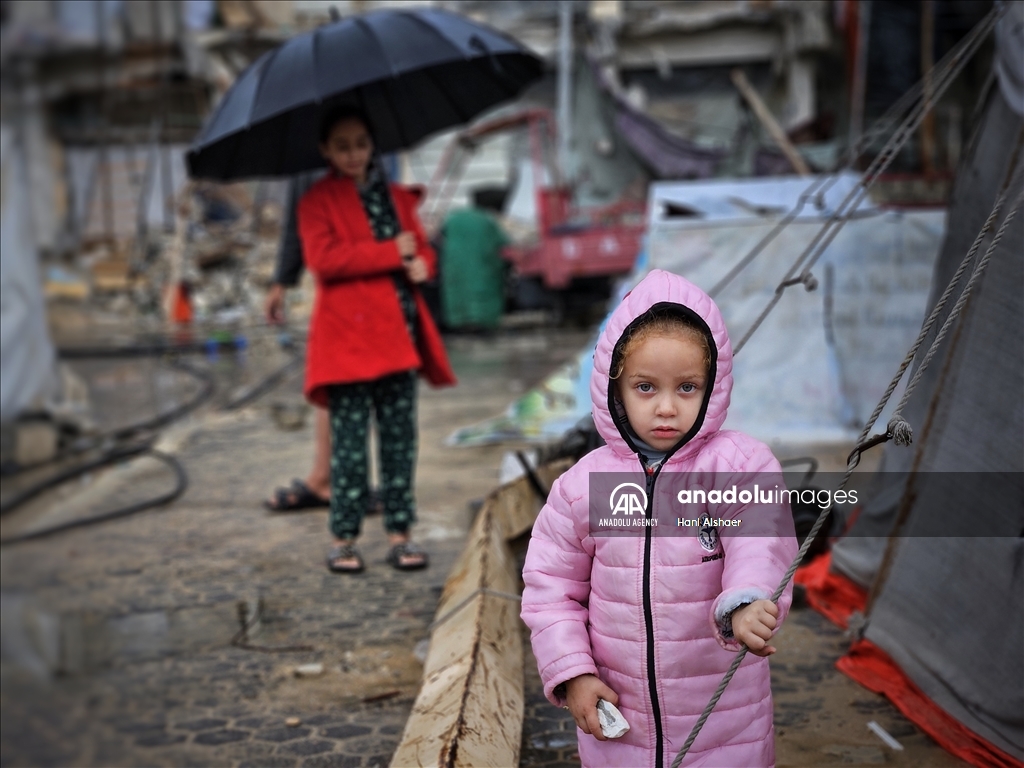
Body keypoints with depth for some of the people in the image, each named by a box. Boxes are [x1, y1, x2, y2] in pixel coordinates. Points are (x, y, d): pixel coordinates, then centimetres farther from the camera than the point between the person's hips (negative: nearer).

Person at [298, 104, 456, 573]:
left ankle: (399, 534, 15)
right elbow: (323, 257, -14)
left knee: (401, 439, 7)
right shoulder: (318, 201, 1)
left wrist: (422, 263, -4)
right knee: (349, 442, -1)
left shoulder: (397, 197, 18)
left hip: (399, 334, 5)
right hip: (348, 336, -5)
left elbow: (422, 248, 21)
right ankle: (343, 539, 8)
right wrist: (392, 252, -14)